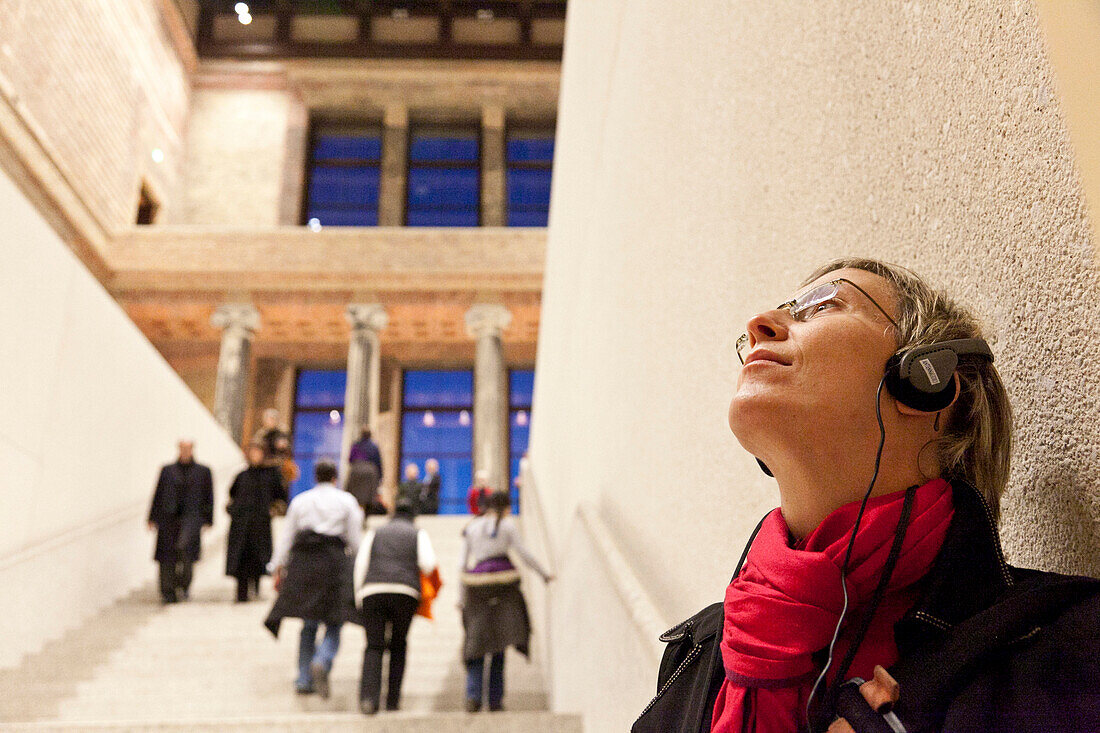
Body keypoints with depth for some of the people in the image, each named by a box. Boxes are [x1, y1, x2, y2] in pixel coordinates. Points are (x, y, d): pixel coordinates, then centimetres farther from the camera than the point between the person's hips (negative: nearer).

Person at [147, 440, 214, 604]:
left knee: (184, 547, -23)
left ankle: (184, 584, -4)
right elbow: (158, 495, 12)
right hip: (169, 517, 2)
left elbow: (209, 498, 10)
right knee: (167, 556, 0)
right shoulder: (167, 470, 12)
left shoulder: (203, 472, 9)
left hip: (191, 517, -2)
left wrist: (207, 520, 5)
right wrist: (153, 518, 7)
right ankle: (168, 592, 10)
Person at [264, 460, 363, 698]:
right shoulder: (346, 501, 5)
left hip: (302, 562, 3)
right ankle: (322, 662, -23)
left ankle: (304, 679, 8)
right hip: (333, 561, -3)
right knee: (333, 624, 3)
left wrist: (277, 568, 17)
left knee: (309, 625, 12)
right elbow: (354, 542, 2)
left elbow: (286, 537, 11)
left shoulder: (300, 501, 13)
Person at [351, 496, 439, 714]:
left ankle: (368, 697, -13)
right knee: (398, 645, 15)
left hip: (372, 591, 1)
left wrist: (358, 596, 11)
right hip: (406, 592, 0)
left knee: (374, 646, 4)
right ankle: (393, 699, 15)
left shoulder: (375, 532, 21)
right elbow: (428, 564, 1)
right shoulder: (418, 533, 17)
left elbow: (361, 563, 9)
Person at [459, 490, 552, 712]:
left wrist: (461, 596, 14)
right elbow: (523, 553, -1)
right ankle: (495, 700, 1)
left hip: (475, 585, 3)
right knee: (500, 643, 3)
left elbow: (463, 563, 11)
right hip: (503, 583, -3)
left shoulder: (470, 527, 13)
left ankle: (473, 696, -9)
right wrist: (544, 574, 10)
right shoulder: (507, 524, 3)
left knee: (476, 641, 6)